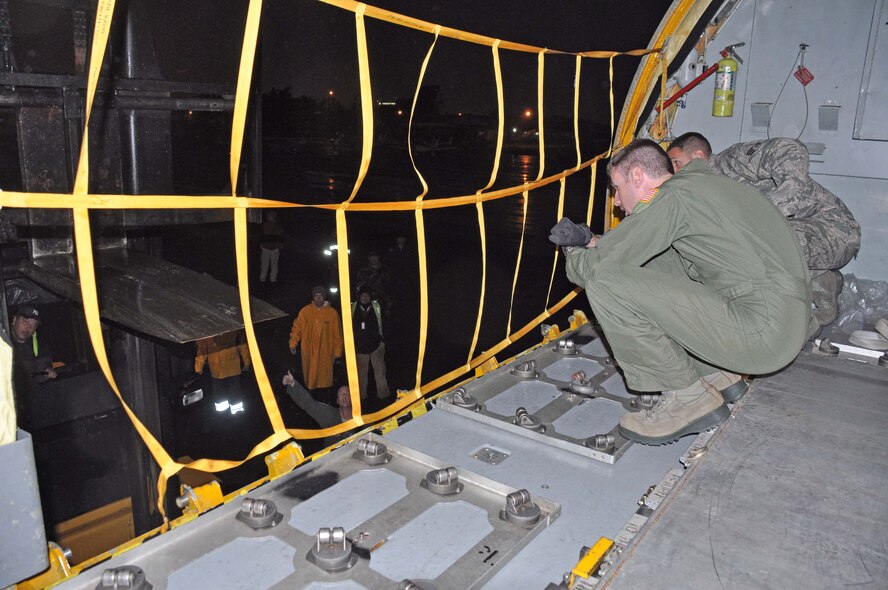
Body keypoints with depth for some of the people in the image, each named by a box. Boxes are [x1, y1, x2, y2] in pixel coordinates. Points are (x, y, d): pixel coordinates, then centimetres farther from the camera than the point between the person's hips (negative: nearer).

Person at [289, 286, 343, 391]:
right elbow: (297, 327, 3)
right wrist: (293, 343, -4)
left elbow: (337, 334, 0)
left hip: (325, 352, -1)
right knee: (310, 378, 8)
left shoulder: (332, 313, -3)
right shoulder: (305, 311, -2)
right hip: (309, 351, 1)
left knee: (325, 378, 6)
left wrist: (338, 351, 1)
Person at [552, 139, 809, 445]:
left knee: (606, 284, -17)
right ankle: (716, 376, 18)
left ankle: (689, 398, -4)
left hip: (763, 332, -10)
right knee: (651, 265, 21)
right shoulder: (700, 181, 18)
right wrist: (588, 240, 18)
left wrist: (573, 254, 11)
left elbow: (596, 266, -10)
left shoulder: (673, 197, -11)